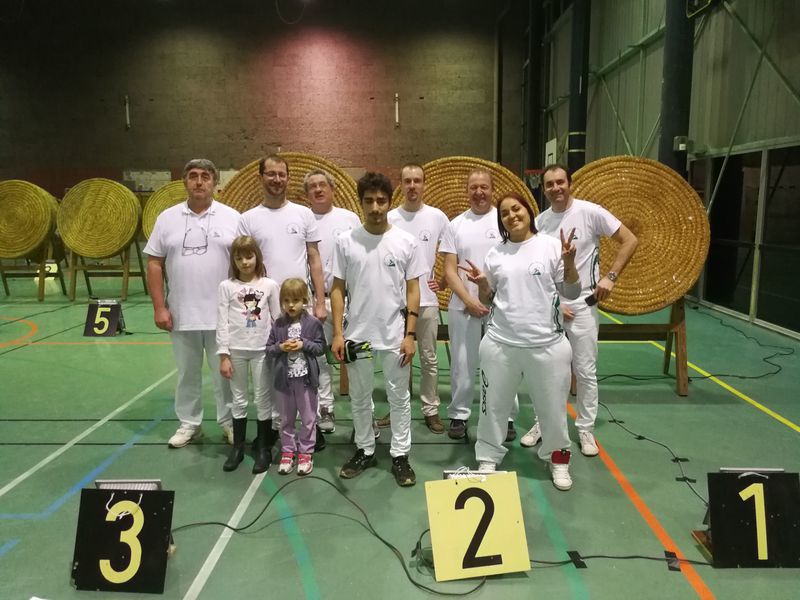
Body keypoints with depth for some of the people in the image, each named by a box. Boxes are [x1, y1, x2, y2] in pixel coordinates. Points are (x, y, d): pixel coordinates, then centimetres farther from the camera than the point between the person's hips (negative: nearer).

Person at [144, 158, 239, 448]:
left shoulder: (232, 217, -1)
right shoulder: (167, 218, 4)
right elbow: (155, 264, 4)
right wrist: (159, 307, -3)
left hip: (222, 314, -2)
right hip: (181, 314, 2)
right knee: (187, 373, 15)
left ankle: (229, 422, 23)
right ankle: (189, 423, 29)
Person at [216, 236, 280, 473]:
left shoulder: (269, 285, 0)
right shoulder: (226, 286, 0)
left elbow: (278, 320, 3)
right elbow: (222, 322, -1)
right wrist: (223, 355, -5)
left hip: (262, 350, 0)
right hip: (236, 350, 1)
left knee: (263, 399, 6)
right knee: (239, 399, 11)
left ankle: (263, 449, 18)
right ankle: (238, 447, 24)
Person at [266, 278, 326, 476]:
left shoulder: (313, 323, -6)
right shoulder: (278, 324, 0)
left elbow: (321, 347, -4)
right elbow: (268, 348, 3)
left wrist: (303, 344, -18)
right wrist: (280, 347, -15)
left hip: (306, 378, -2)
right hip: (284, 378, 2)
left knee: (308, 418, 8)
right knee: (286, 418, 14)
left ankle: (306, 453, 21)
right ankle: (287, 452, 27)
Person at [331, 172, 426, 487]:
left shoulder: (406, 242, -4)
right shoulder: (346, 241, -3)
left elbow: (413, 290, -1)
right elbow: (337, 289, 0)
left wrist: (410, 334, -6)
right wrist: (337, 333, -5)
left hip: (395, 336, -1)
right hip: (357, 334, 1)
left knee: (399, 397, 10)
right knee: (359, 397, 15)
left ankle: (400, 455, 24)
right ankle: (365, 450, 33)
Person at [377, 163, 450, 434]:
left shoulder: (437, 217, 0)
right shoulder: (389, 218, -1)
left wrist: (444, 281, 1)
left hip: (427, 300, 0)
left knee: (429, 358, 8)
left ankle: (431, 411, 21)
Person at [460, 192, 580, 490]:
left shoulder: (552, 245, -2)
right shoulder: (495, 254, 6)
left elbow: (571, 293, -2)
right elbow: (487, 300, 11)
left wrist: (570, 263, -17)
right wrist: (481, 283, -9)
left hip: (547, 345, -2)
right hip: (500, 344, 2)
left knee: (553, 407, 12)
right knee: (494, 405, 12)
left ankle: (558, 460, 36)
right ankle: (488, 460, 30)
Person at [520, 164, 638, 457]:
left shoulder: (590, 212, -9)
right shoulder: (539, 222, 1)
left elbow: (629, 240, -5)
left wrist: (610, 276, -12)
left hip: (582, 303, -3)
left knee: (585, 371, 5)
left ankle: (586, 429, 20)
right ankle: (542, 424, 26)